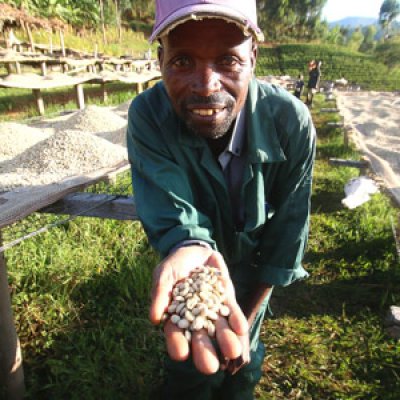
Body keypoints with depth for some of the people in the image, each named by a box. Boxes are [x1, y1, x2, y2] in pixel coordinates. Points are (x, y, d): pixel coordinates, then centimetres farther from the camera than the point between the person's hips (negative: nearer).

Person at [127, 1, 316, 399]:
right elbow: (170, 209, -35)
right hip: (188, 252, 0)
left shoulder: (290, 121, -28)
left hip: (253, 267, 1)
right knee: (187, 356, 22)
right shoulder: (146, 116, -28)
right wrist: (190, 248, -60)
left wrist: (248, 315, -14)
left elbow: (287, 228, -20)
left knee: (243, 356, 23)